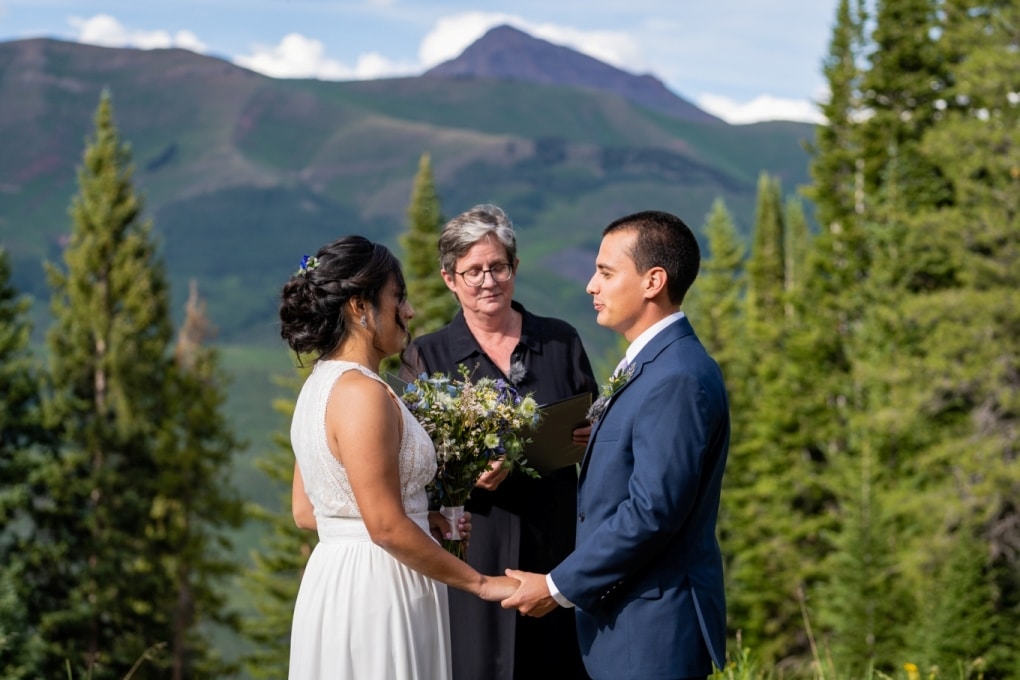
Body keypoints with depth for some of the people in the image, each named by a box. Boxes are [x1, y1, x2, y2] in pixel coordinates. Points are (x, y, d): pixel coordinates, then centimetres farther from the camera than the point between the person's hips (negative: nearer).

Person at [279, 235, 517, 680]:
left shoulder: (322, 384, 10)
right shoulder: (362, 394, -18)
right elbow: (386, 528, -21)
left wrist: (426, 519, 19)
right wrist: (481, 584, -14)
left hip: (334, 578, 10)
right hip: (377, 589, -10)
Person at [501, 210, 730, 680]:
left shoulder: (678, 379, -19)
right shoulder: (652, 365, 14)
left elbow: (651, 513, -23)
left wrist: (558, 588, -16)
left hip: (653, 631, -10)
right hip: (629, 624, 10)